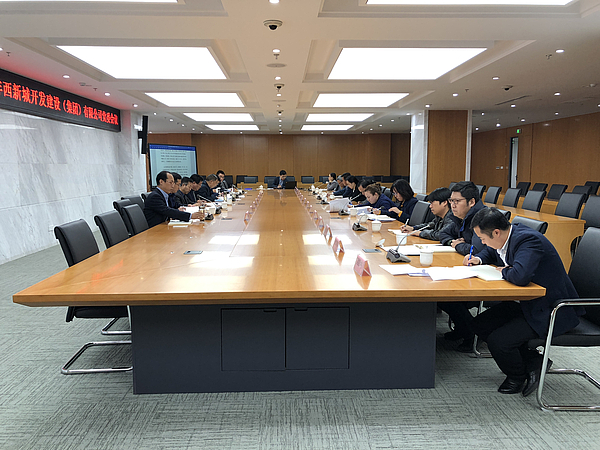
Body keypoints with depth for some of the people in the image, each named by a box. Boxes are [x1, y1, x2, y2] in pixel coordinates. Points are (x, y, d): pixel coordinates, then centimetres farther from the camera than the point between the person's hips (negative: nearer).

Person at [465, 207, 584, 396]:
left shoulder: (529, 239, -27)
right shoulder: (508, 236, 1)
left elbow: (520, 276, -44)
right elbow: (490, 251, 26)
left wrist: (504, 271, -21)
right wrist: (478, 259, 4)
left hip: (551, 310, -10)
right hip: (527, 302, 10)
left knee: (497, 341, -22)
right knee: (480, 325, 5)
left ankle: (517, 377, 11)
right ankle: (532, 361, 12)